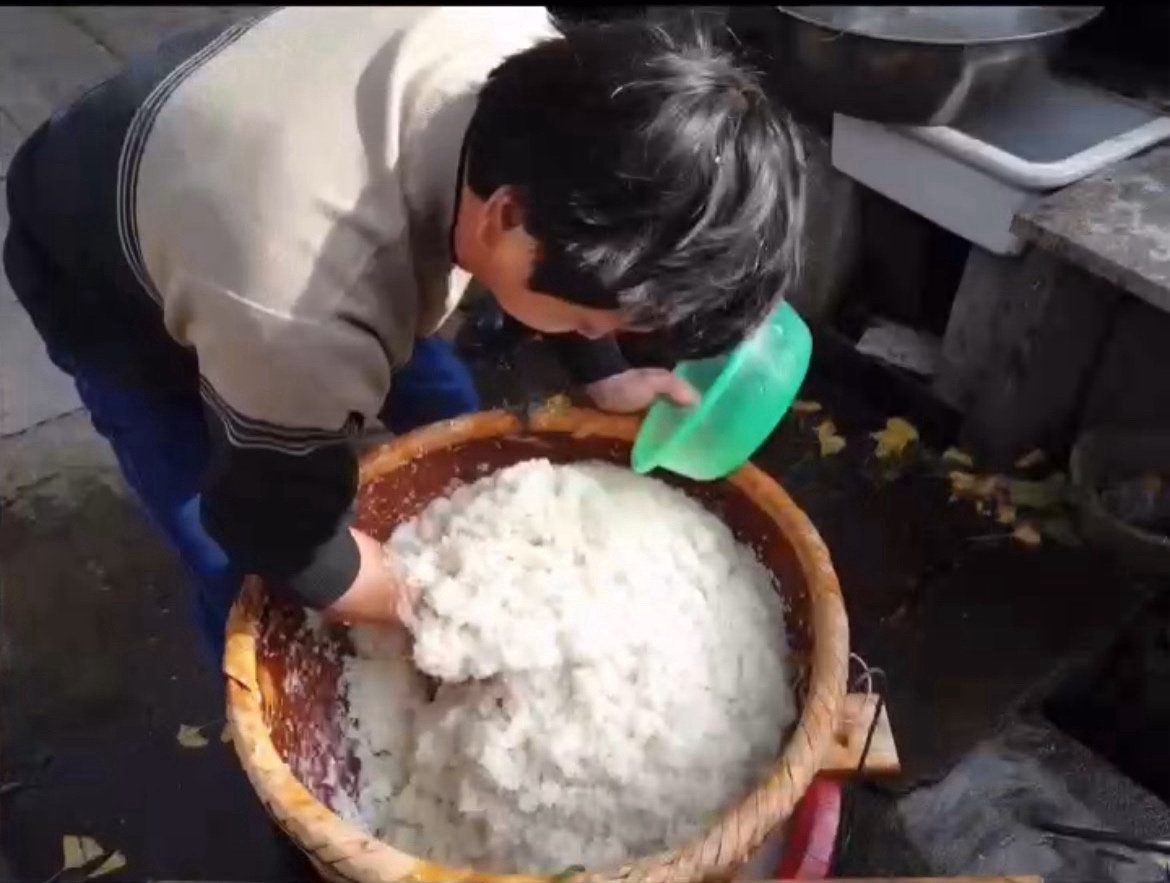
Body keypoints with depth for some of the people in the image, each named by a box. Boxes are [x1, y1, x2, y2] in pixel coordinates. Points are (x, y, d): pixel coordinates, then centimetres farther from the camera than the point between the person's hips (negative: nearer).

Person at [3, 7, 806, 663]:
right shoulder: (301, 321, -46)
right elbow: (283, 537, -27)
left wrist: (601, 375, -6)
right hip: (109, 287, -5)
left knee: (453, 428, 11)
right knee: (249, 580, -4)